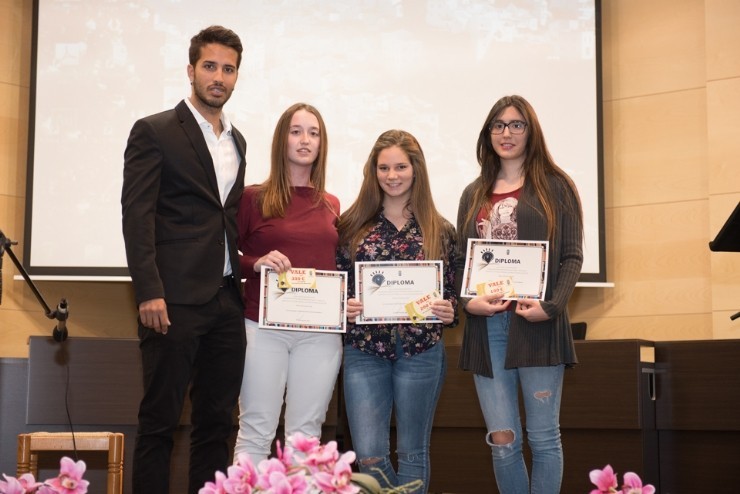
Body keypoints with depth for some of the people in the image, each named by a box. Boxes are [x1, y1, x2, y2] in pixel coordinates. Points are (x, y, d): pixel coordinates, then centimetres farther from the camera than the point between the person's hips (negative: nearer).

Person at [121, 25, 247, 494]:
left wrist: (252, 263, 8)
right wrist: (150, 292, -16)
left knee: (217, 420, 8)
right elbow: (137, 216, -8)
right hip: (175, 299, -6)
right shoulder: (154, 132, -1)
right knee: (160, 420, -2)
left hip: (227, 300, 6)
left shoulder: (236, 140, 18)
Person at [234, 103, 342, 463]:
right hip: (263, 327, -3)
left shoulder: (331, 205, 12)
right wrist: (256, 263, -15)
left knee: (306, 435, 5)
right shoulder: (254, 198, 2)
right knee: (256, 433, -1)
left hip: (320, 332, 3)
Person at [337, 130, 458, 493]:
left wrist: (449, 311, -13)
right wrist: (343, 306, -14)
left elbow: (451, 290, 8)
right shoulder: (352, 225, 3)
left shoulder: (439, 230, 4)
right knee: (369, 455, -3)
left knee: (412, 452, 9)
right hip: (364, 350, 0)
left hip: (421, 352, 0)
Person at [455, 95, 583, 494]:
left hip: (536, 324, -3)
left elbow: (572, 256, 1)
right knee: (502, 441, 2)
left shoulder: (555, 187, 6)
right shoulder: (474, 195, 17)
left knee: (543, 437, 0)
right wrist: (467, 300, -4)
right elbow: (460, 261, 15)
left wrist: (551, 305, -14)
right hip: (486, 325, 3)